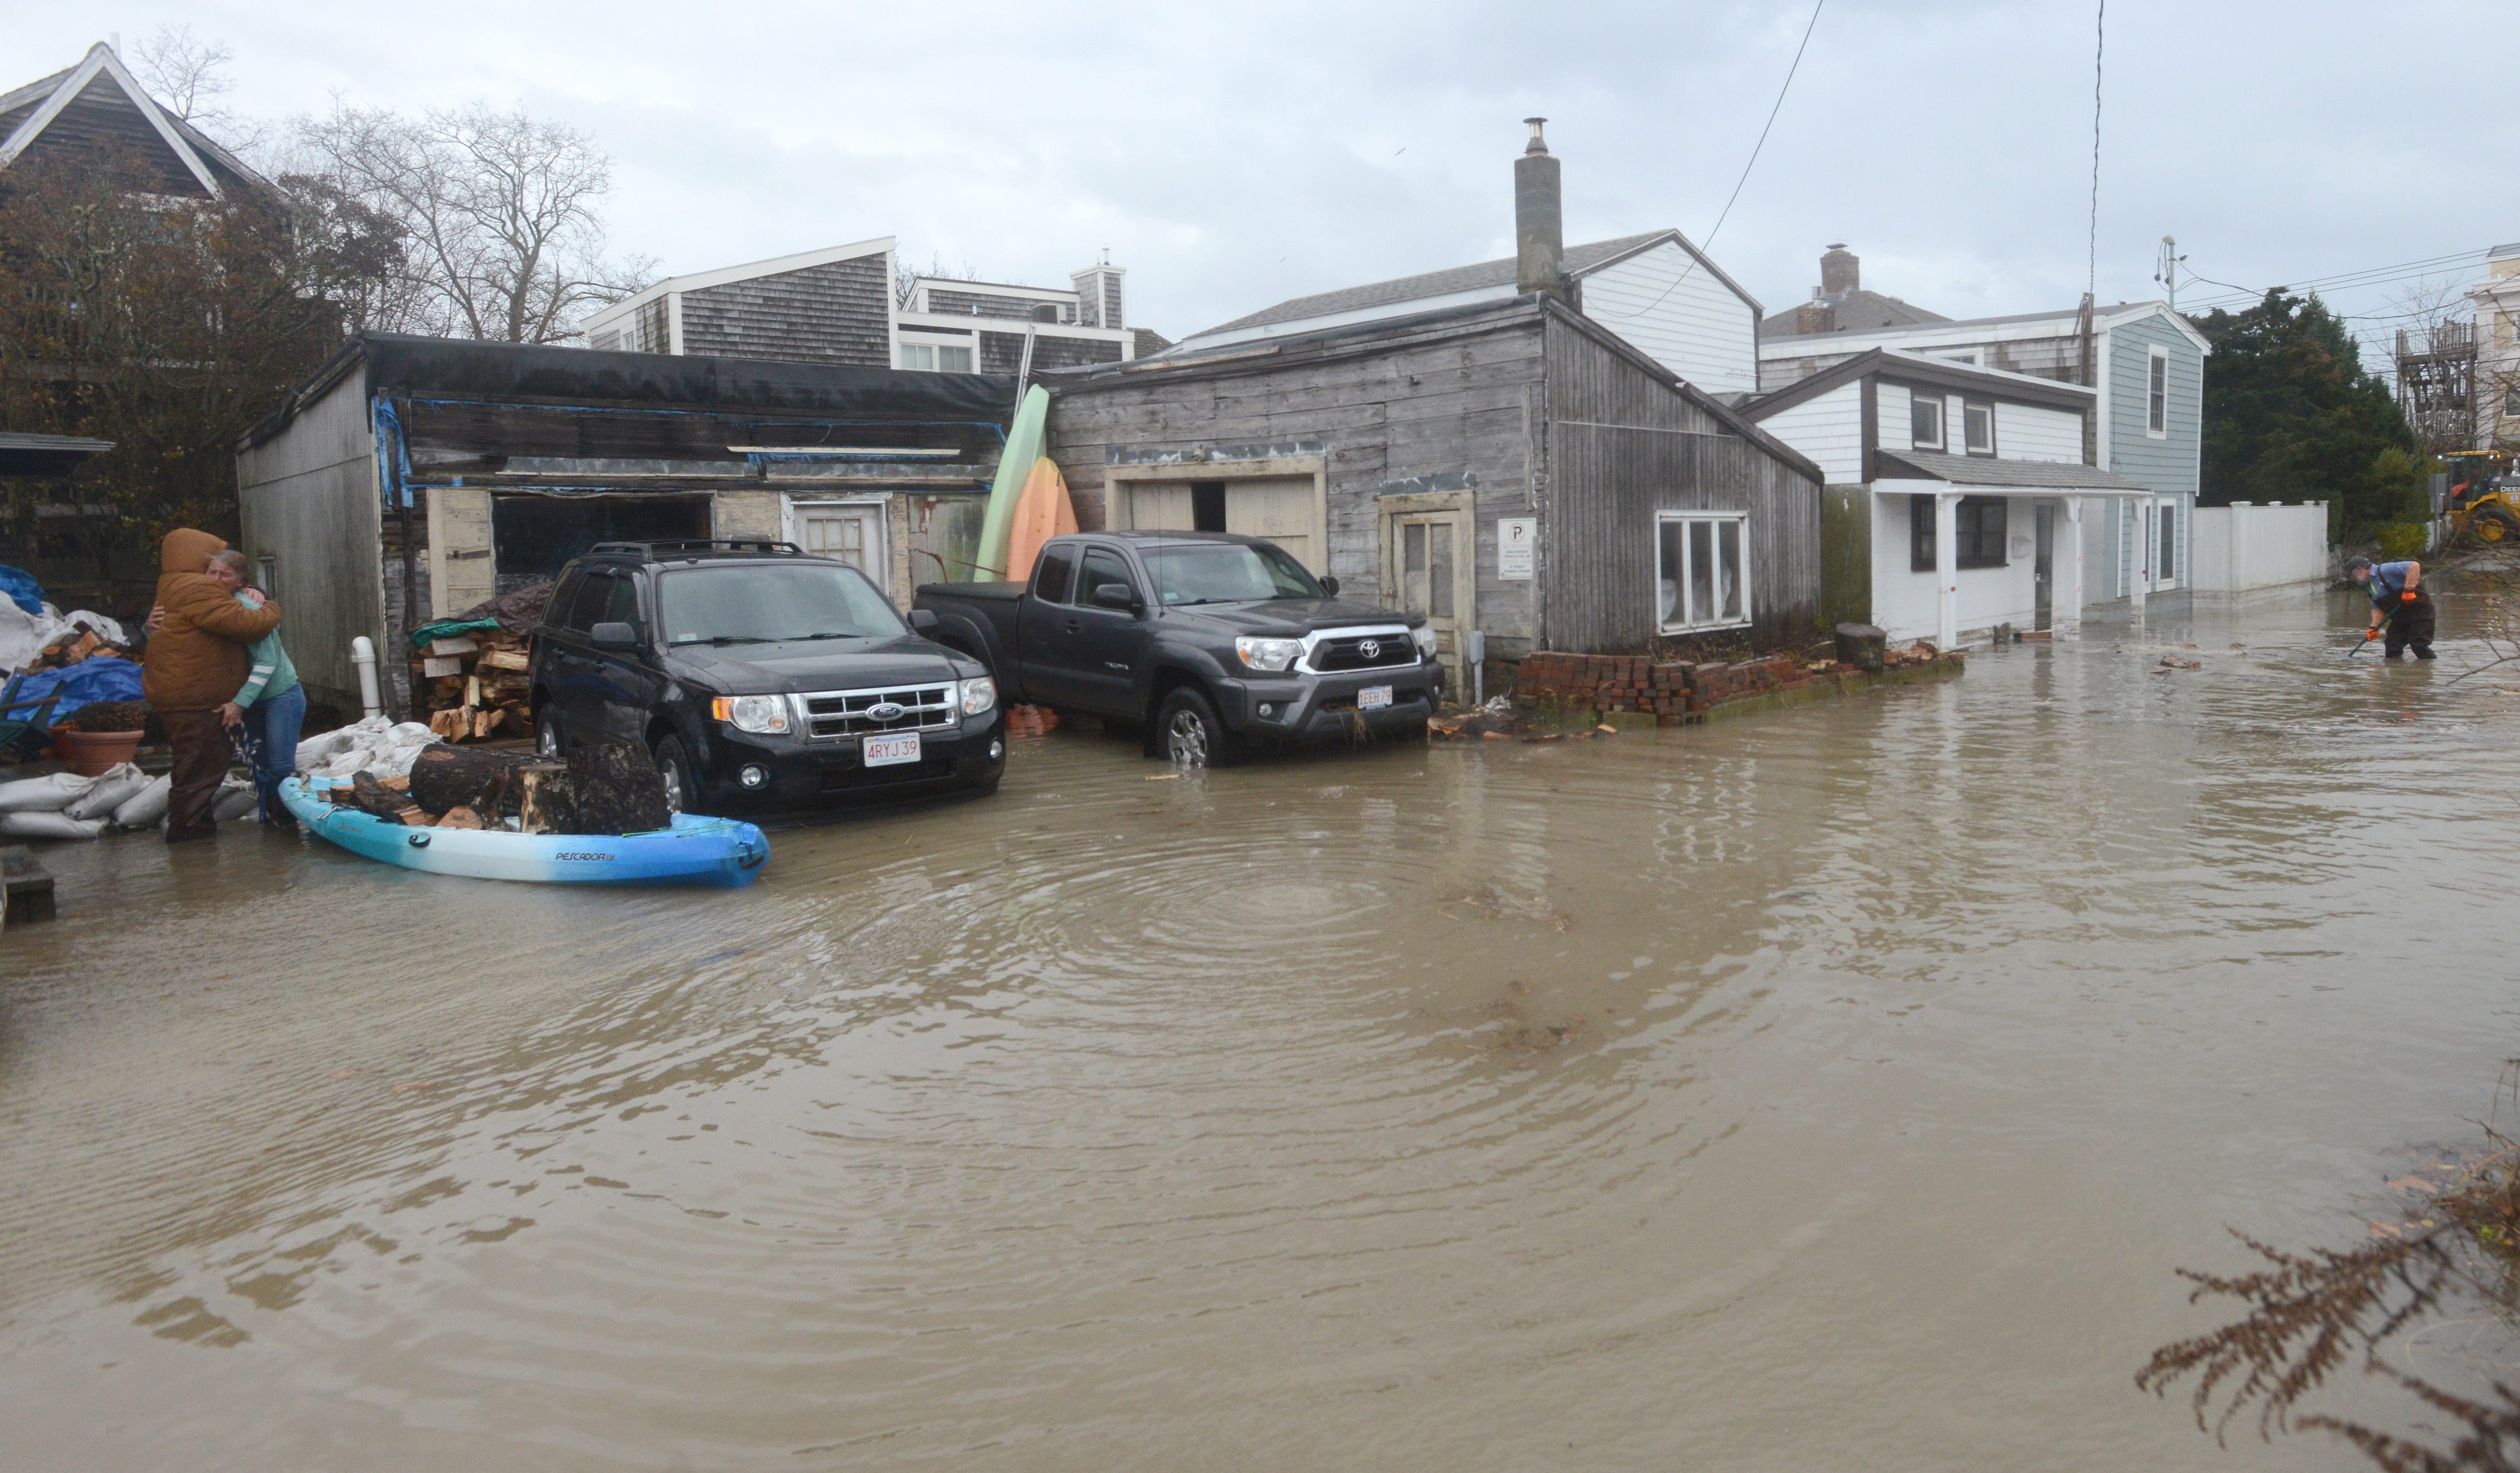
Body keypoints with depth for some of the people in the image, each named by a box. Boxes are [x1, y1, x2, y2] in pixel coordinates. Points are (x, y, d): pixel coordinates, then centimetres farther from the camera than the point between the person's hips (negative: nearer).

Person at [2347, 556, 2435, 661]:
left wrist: (2409, 590, -28)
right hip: (2400, 617, 9)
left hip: (2419, 610, -9)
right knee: (2392, 648, 5)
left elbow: (2414, 567, -25)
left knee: (2419, 646, -15)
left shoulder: (2385, 570, -15)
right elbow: (2378, 609, 14)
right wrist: (2374, 627, -2)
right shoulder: (2370, 586, 14)